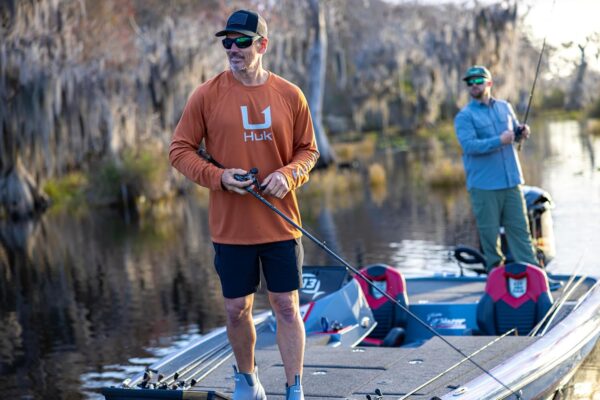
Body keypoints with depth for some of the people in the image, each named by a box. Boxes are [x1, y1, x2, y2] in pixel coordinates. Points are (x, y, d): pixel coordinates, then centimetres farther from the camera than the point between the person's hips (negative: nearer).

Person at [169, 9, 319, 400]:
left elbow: (308, 149, 10)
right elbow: (180, 149, 0)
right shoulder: (207, 95, -4)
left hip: (281, 223, 0)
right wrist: (218, 176, -15)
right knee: (237, 309, 9)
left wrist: (289, 174, -11)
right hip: (231, 225, 0)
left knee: (287, 306, 3)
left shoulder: (290, 95, 0)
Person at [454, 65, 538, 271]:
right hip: (484, 185, -4)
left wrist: (522, 133, 1)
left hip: (511, 181, 4)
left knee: (519, 227, 4)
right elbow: (469, 145, -17)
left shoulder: (505, 107, 12)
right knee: (489, 231, 2)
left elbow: (515, 131, 25)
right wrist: (499, 141, -23)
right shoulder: (464, 116, -4)